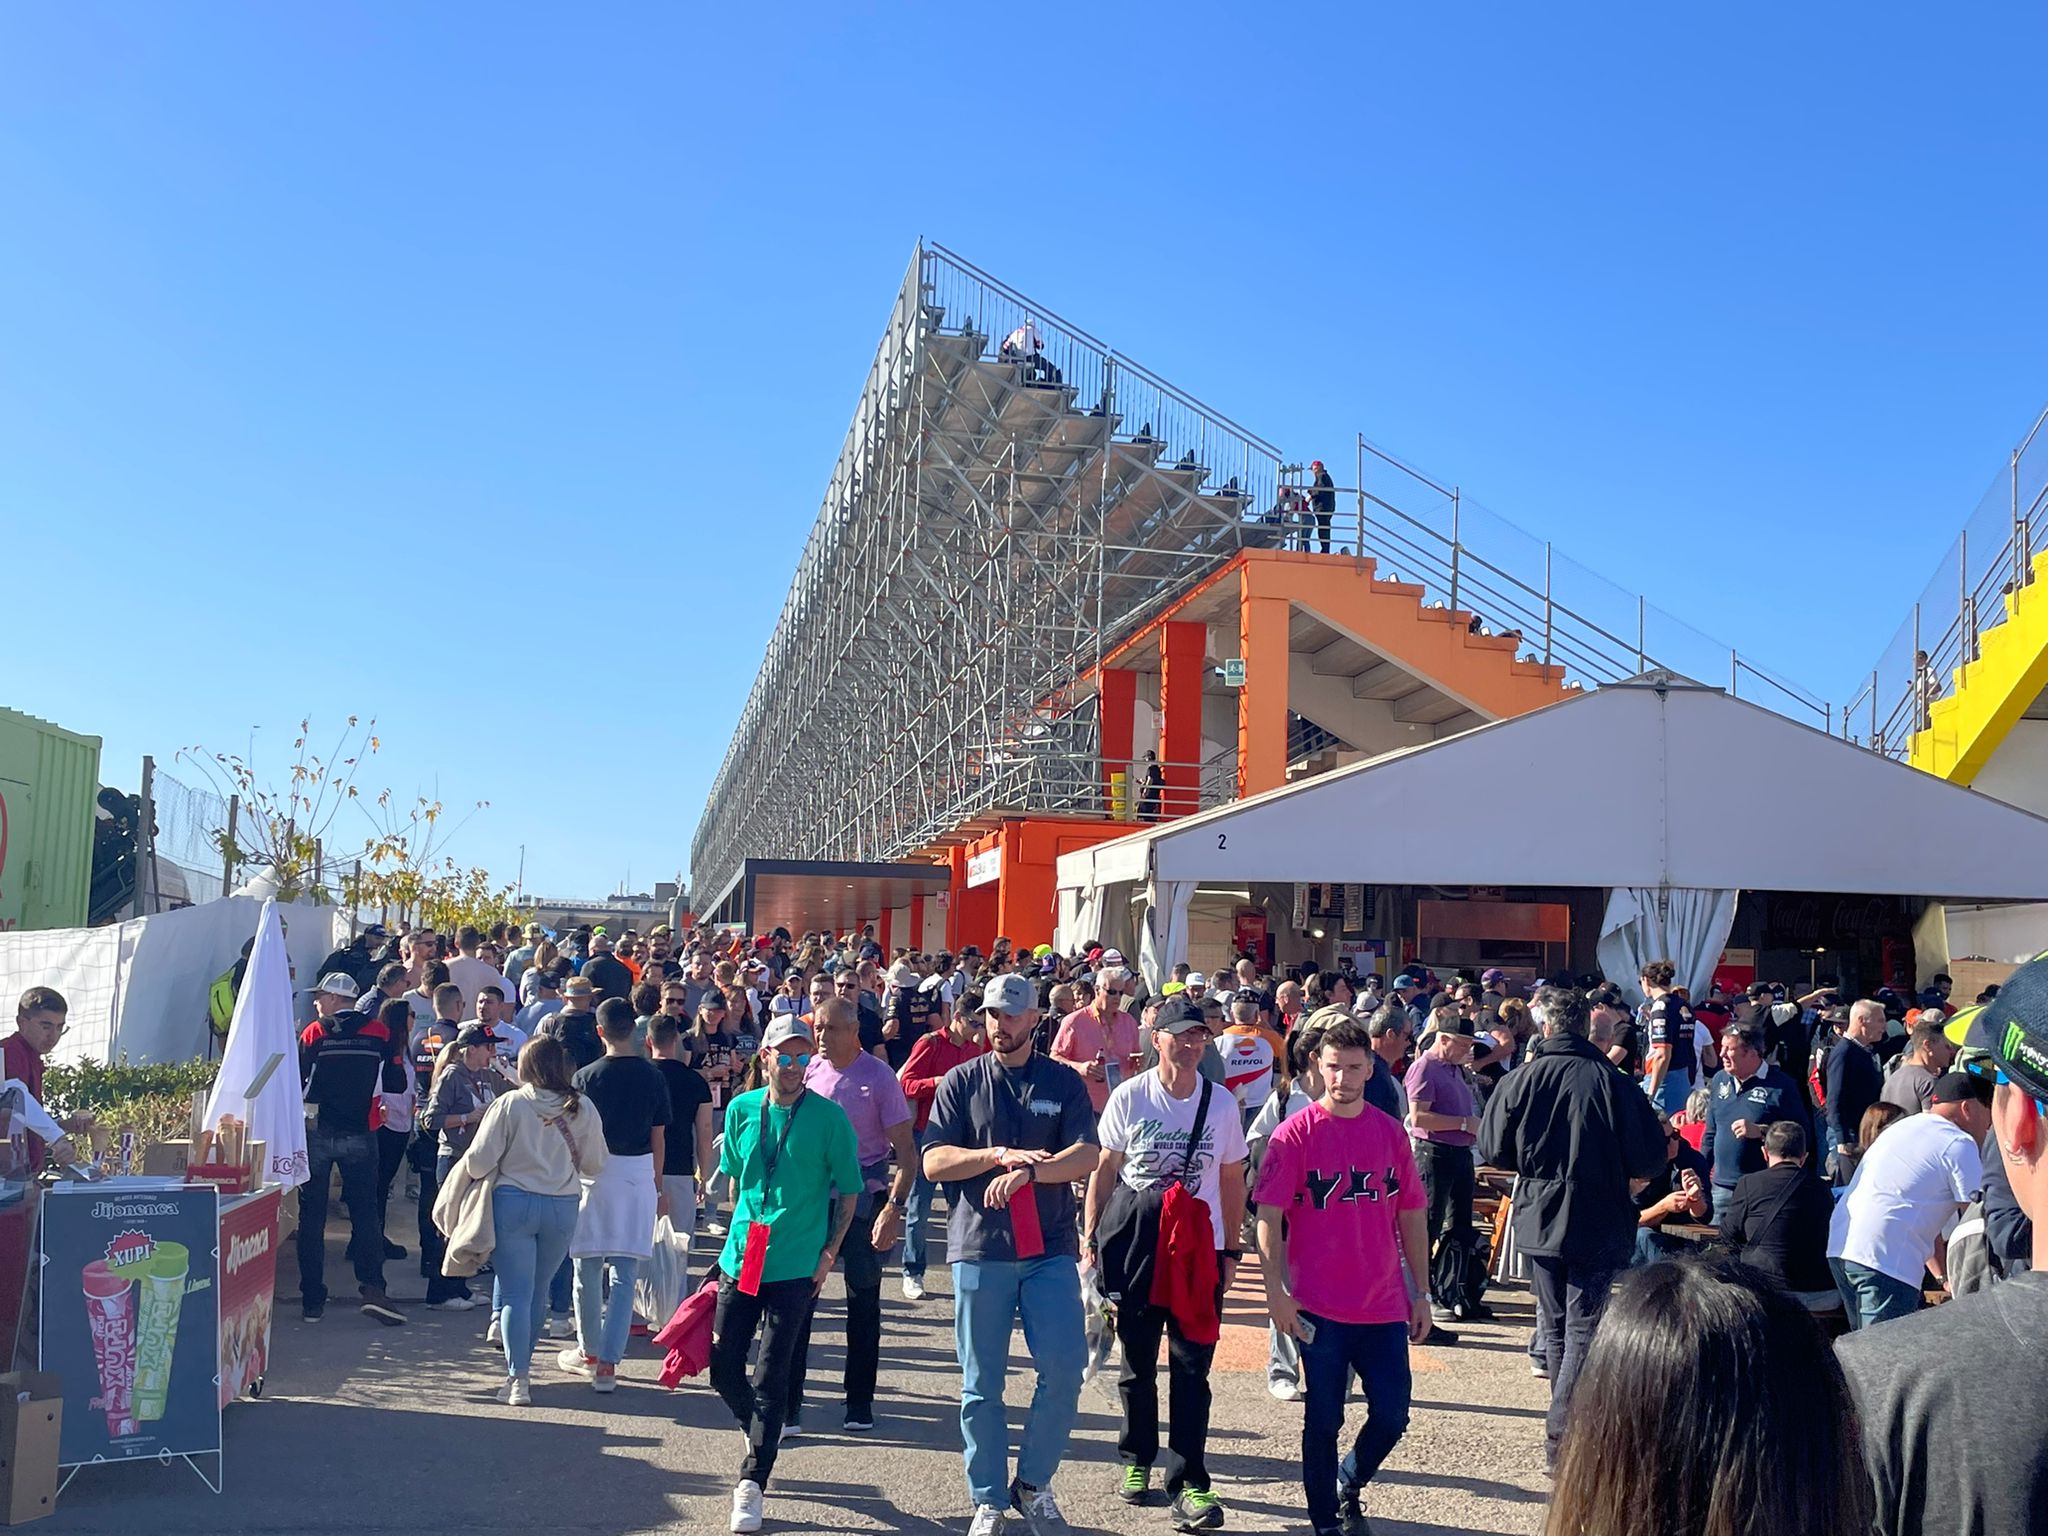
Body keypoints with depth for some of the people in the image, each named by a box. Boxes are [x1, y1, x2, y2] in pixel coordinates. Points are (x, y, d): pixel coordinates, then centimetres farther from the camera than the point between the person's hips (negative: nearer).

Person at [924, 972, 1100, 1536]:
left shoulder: (1064, 1082, 6)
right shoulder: (961, 1081, 5)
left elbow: (1087, 1155, -7)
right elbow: (934, 1162, -3)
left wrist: (1028, 1171, -21)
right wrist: (1000, 1156, -15)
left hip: (1051, 1249, 0)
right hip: (980, 1248, 0)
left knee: (1065, 1369, -5)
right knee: (981, 1385, 5)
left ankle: (1033, 1484, 15)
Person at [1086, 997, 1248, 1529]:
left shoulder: (1222, 1103, 1)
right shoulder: (1129, 1096, -3)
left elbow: (1233, 1180, 9)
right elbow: (1103, 1169, 3)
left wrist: (1232, 1250, 7)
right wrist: (1092, 1236, -1)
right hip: (1134, 1244, 0)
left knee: (1191, 1366, -3)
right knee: (1137, 1360, 12)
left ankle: (1188, 1481, 3)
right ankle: (1137, 1459, 30)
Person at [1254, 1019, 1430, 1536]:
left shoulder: (1391, 1133, 5)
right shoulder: (1295, 1133, -6)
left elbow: (1411, 1218, 11)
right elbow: (1269, 1217, -8)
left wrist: (1421, 1293, 10)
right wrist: (1276, 1291, -13)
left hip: (1384, 1305, 3)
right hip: (1320, 1308, -3)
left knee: (1392, 1416, 6)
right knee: (1324, 1420, 6)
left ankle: (1348, 1485, 33)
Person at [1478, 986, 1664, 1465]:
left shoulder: (1520, 1080, -8)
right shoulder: (1612, 1082, -11)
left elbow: (1493, 1150, -2)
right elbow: (1650, 1159, -8)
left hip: (1539, 1222, 2)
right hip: (1597, 1224, -2)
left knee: (1554, 1329, 17)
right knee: (1583, 1329, 2)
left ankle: (1565, 1424, 26)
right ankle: (1563, 1435, -6)